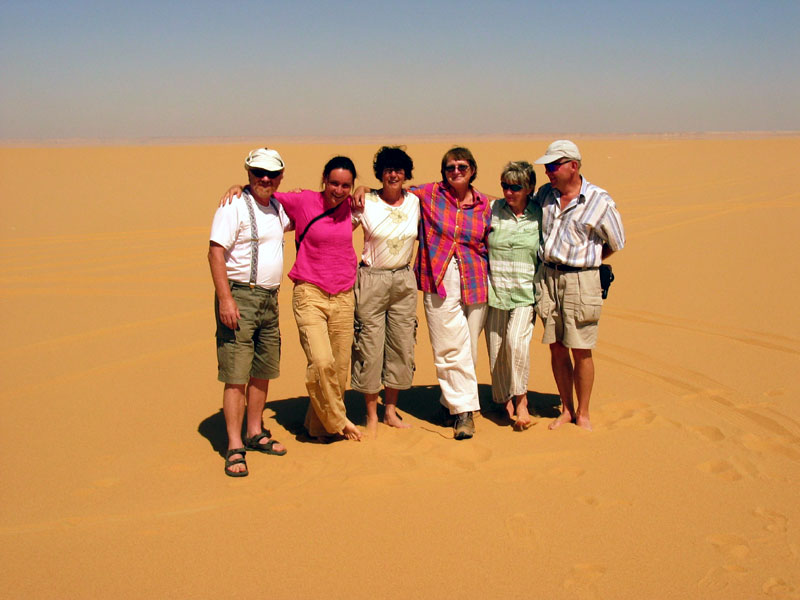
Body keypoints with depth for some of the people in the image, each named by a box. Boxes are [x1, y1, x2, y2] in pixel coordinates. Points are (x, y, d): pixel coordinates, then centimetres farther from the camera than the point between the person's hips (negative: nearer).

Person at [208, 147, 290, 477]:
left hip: (269, 300, 8)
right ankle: (235, 448, -4)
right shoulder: (234, 206, -10)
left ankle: (255, 433, 28)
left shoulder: (276, 208, 14)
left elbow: (293, 220, 38)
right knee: (236, 375, -8)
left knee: (263, 371, 14)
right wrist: (226, 300, -23)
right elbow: (215, 253, -16)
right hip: (240, 297, -8)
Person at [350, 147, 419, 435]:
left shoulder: (416, 202, 3)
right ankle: (372, 415, 13)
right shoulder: (366, 203, -7)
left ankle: (391, 411, 22)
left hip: (404, 281, 4)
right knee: (370, 346, -1)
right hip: (372, 280, -4)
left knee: (401, 344, 8)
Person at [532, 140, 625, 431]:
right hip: (547, 276, 4)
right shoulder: (544, 194, 6)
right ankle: (566, 409, 22)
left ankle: (583, 413, 15)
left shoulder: (600, 202, -7)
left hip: (580, 279, -4)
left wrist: (583, 262, 9)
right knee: (556, 348, 8)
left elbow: (616, 244, 6)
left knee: (580, 350, 1)